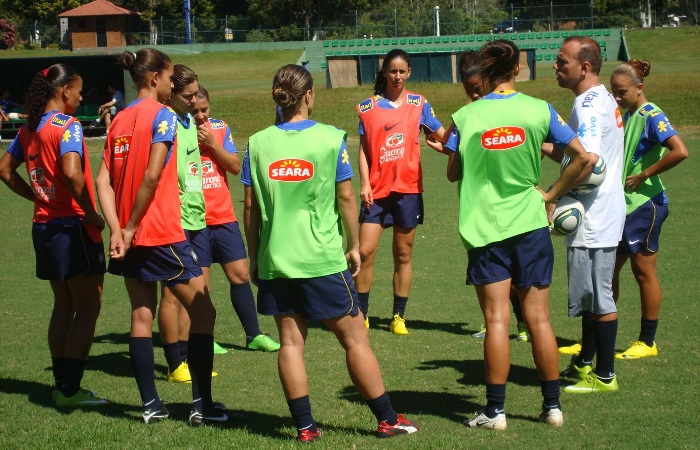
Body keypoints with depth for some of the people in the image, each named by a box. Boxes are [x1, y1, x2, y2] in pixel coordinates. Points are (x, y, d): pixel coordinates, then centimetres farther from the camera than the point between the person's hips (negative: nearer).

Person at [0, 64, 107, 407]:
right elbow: (72, 174, -28)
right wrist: (92, 215, -17)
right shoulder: (67, 126, -14)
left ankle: (62, 384, 18)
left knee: (63, 306, 16)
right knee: (89, 307, -1)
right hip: (73, 225, -8)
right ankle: (70, 389, -3)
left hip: (44, 225, 8)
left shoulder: (29, 129, 9)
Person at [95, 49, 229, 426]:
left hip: (130, 236, 7)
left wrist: (117, 229, -5)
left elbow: (103, 179, 3)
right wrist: (131, 226, -12)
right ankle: (202, 404, 0)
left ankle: (151, 405, 13)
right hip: (162, 233, -7)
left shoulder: (120, 120, 10)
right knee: (202, 311, 2)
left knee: (142, 313, 12)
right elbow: (152, 175, -19)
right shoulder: (162, 116, -10)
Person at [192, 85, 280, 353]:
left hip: (224, 218, 4)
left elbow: (235, 167, -1)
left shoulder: (220, 129, 6)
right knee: (200, 284, -1)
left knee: (240, 275, 5)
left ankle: (254, 335, 14)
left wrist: (212, 144, -12)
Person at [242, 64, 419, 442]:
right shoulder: (330, 139, -6)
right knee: (355, 339, 5)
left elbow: (251, 207, 3)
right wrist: (354, 246, 8)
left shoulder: (258, 144, 1)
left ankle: (304, 426, 7)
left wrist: (253, 256, 13)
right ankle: (387, 420, 12)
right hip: (322, 259, -3)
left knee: (290, 341, 8)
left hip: (275, 259, 3)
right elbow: (346, 198, -3)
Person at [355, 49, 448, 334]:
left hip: (408, 188, 0)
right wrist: (364, 183, -4)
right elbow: (364, 149, 6)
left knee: (403, 255, 5)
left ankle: (399, 317, 14)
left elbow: (443, 137, 4)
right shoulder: (368, 107, 6)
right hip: (377, 190, 0)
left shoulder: (418, 104, 6)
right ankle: (361, 315, 6)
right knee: (365, 252, -6)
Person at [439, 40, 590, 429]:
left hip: (484, 227, -1)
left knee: (497, 320, 1)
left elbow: (453, 173, 6)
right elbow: (582, 157, -5)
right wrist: (552, 194, 5)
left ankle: (496, 411, 3)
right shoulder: (539, 110, -3)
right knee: (539, 319, 7)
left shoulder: (465, 116, -4)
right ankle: (553, 406, 13)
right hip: (531, 224, 1)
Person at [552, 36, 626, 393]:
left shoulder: (589, 104, -18)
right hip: (600, 213, 10)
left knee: (597, 296, -2)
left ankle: (604, 375, 5)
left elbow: (587, 159, -30)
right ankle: (585, 362, 30)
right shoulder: (603, 99, 13)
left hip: (593, 216, -10)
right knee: (591, 294, 19)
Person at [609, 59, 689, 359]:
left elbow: (680, 151, -27)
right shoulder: (626, 115, 12)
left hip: (645, 204, -9)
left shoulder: (651, 116, -14)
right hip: (623, 205, 9)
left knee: (643, 270, 0)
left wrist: (643, 175, -20)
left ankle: (647, 342, 10)